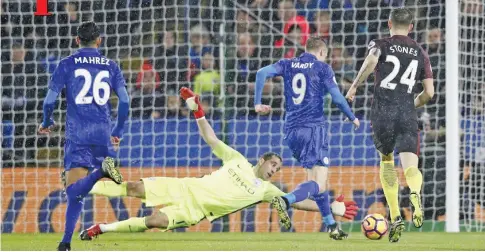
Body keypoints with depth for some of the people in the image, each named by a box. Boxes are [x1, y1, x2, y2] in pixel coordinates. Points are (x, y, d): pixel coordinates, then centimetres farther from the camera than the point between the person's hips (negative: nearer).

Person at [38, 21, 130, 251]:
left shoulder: (67, 64, 3)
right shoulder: (111, 66, 10)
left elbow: (50, 100, -1)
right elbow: (124, 100, 3)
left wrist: (46, 122, 19)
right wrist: (118, 131, 17)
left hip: (77, 135, -2)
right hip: (103, 133, 2)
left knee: (74, 190, -7)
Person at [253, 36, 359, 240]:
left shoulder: (288, 65, 12)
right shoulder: (322, 68, 2)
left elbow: (262, 73, -4)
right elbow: (337, 98, -4)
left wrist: (257, 103, 0)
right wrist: (353, 118, 11)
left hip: (291, 130, 6)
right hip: (314, 127, -6)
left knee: (315, 177, 19)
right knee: (319, 184, -11)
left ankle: (331, 225, 21)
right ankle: (286, 200, -38)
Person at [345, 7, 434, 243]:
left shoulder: (380, 45, 6)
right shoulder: (420, 53, 15)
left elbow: (371, 60, -20)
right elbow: (429, 93, 11)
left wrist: (354, 86, -11)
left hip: (383, 112, -1)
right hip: (408, 114, 1)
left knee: (387, 160, 22)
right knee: (410, 166, -7)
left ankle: (395, 217, 14)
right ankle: (415, 192, -46)